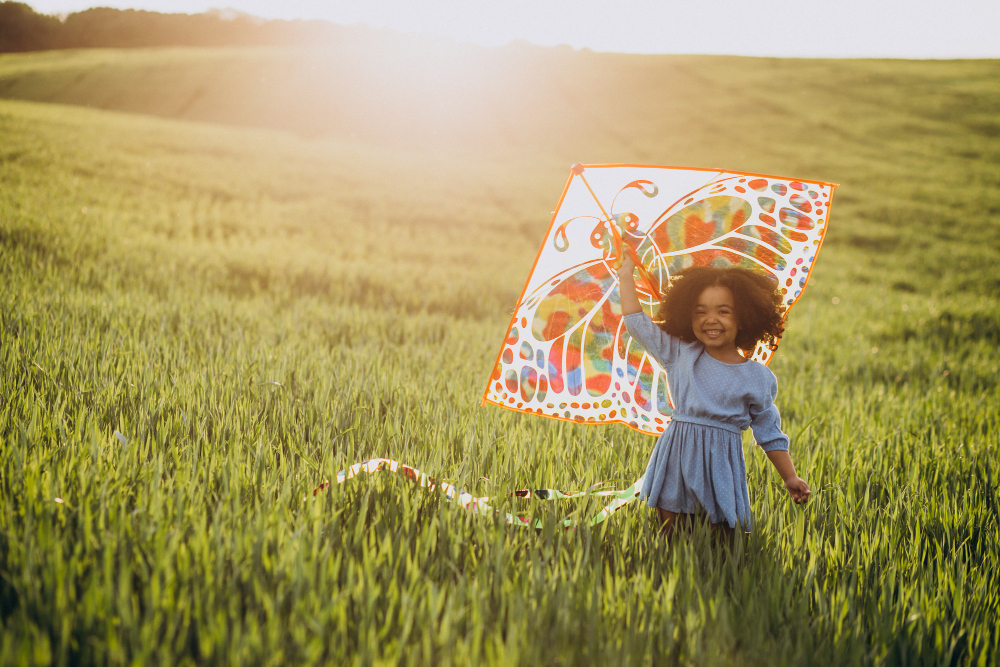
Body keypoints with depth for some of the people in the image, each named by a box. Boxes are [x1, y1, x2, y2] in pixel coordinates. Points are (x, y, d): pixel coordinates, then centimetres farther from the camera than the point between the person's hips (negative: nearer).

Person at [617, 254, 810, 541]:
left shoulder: (758, 377, 0)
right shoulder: (679, 355, 3)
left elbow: (769, 433, 7)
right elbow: (638, 324, 8)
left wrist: (790, 478, 4)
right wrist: (626, 277, 10)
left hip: (721, 464, -2)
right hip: (677, 463, 2)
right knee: (670, 542, 6)